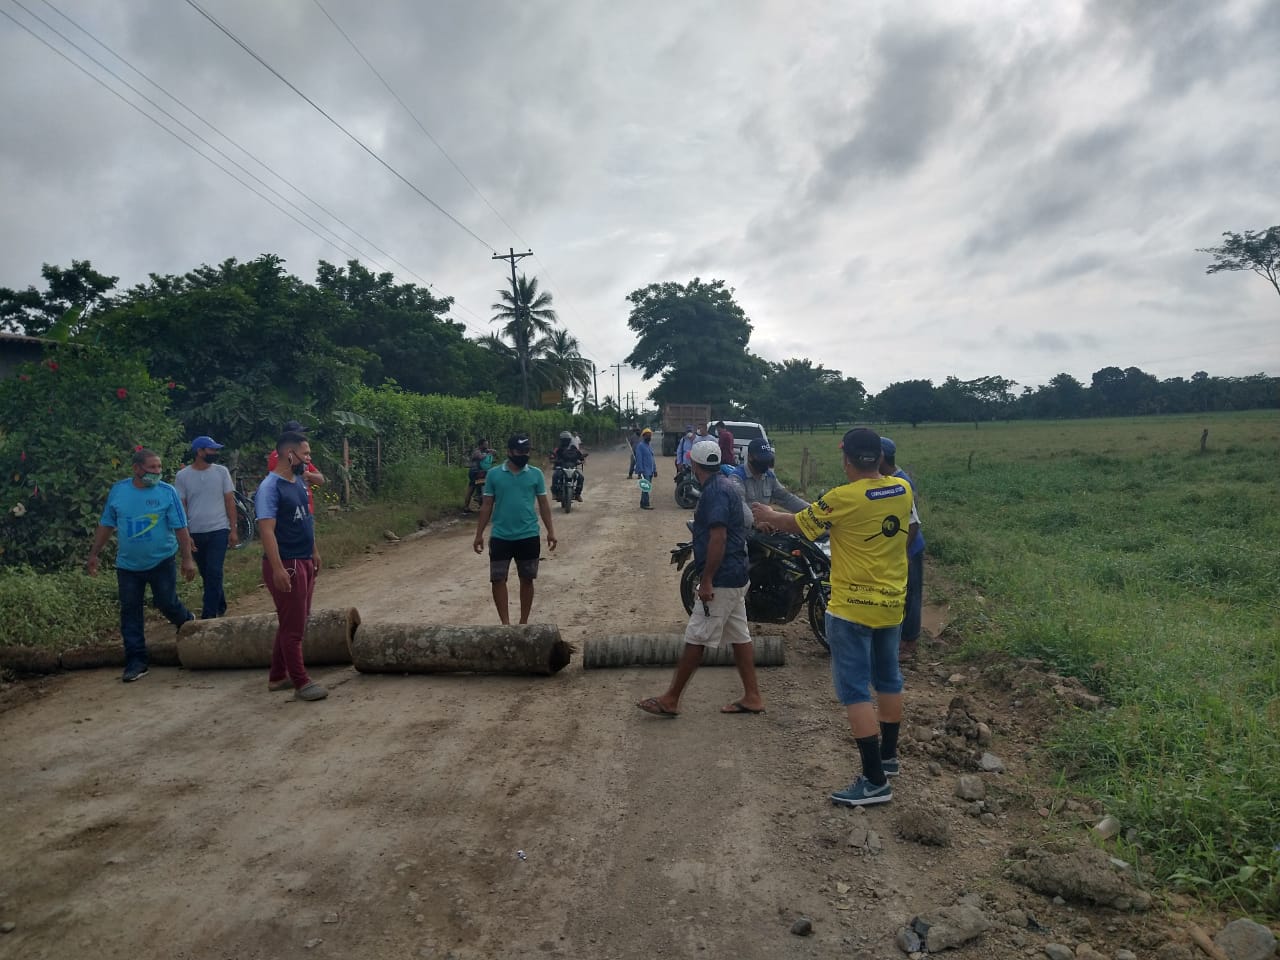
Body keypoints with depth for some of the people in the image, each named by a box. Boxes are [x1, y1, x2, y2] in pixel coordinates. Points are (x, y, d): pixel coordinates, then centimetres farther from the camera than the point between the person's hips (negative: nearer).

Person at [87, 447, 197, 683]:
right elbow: (106, 525, 8)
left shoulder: (167, 492, -8)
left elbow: (180, 528, -8)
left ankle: (188, 623, 35)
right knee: (130, 613, 4)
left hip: (161, 562, -2)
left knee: (167, 603, 2)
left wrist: (187, 559, -11)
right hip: (128, 565, 3)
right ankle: (136, 662, 12)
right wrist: (94, 554, 9)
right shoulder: (118, 490, -1)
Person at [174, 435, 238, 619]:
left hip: (218, 531, -2)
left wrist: (233, 529, -2)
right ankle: (219, 605, 32)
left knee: (214, 573, -9)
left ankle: (208, 615, -5)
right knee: (206, 574, 14)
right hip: (195, 533, 2)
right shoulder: (182, 476, -1)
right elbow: (181, 507, 2)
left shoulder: (221, 471, -1)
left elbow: (229, 501, 1)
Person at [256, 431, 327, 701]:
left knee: (293, 623, 17)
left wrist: (314, 552, 20)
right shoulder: (270, 488, -17)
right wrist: (277, 568, -26)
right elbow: (267, 530, -22)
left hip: (305, 562, 9)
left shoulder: (300, 482, 10)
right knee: (294, 627, -1)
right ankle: (301, 683, 9)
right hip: (285, 565, -9)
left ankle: (277, 677, 29)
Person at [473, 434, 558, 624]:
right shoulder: (494, 474, -1)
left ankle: (523, 623, 21)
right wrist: (479, 534, 1)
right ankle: (505, 623, 9)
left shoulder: (536, 474, 0)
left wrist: (550, 530, 0)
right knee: (497, 579, -1)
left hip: (528, 536, 1)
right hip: (500, 537, 0)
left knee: (527, 580, 8)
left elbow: (543, 504, 5)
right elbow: (487, 506, 3)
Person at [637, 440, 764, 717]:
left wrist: (706, 581, -23)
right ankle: (752, 697, 18)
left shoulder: (714, 491, -18)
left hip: (721, 579, -10)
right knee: (740, 636, 13)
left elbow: (718, 538, -24)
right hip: (736, 577, 10)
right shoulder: (725, 486, 13)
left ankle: (671, 700, 4)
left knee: (695, 639, -3)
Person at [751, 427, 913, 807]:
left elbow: (798, 524, -4)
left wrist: (768, 515, 16)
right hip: (891, 604, 7)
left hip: (852, 607, -7)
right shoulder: (903, 490, -2)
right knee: (888, 680, 20)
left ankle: (875, 780, 0)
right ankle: (888, 755, 36)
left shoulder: (843, 498, -19)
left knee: (855, 691, -2)